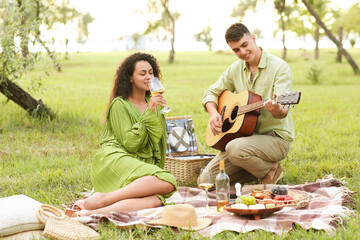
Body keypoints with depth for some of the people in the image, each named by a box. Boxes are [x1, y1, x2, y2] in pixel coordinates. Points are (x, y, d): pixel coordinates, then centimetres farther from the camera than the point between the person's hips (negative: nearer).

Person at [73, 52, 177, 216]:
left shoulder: (154, 104, 21)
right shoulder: (119, 104, 2)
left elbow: (157, 141, 28)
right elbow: (129, 144, -8)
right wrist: (149, 113, -11)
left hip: (142, 166, 6)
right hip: (114, 161, -5)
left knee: (156, 200, -32)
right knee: (167, 182, -33)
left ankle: (94, 212, -42)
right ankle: (100, 198, -33)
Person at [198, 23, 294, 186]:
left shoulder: (279, 67, -11)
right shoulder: (235, 69, 8)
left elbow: (283, 110, -22)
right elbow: (211, 92, 16)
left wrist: (277, 110, -47)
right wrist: (213, 112, -5)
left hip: (276, 137, -6)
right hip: (246, 135, 6)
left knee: (235, 149, -36)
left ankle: (271, 171, -6)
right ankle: (257, 168, 11)